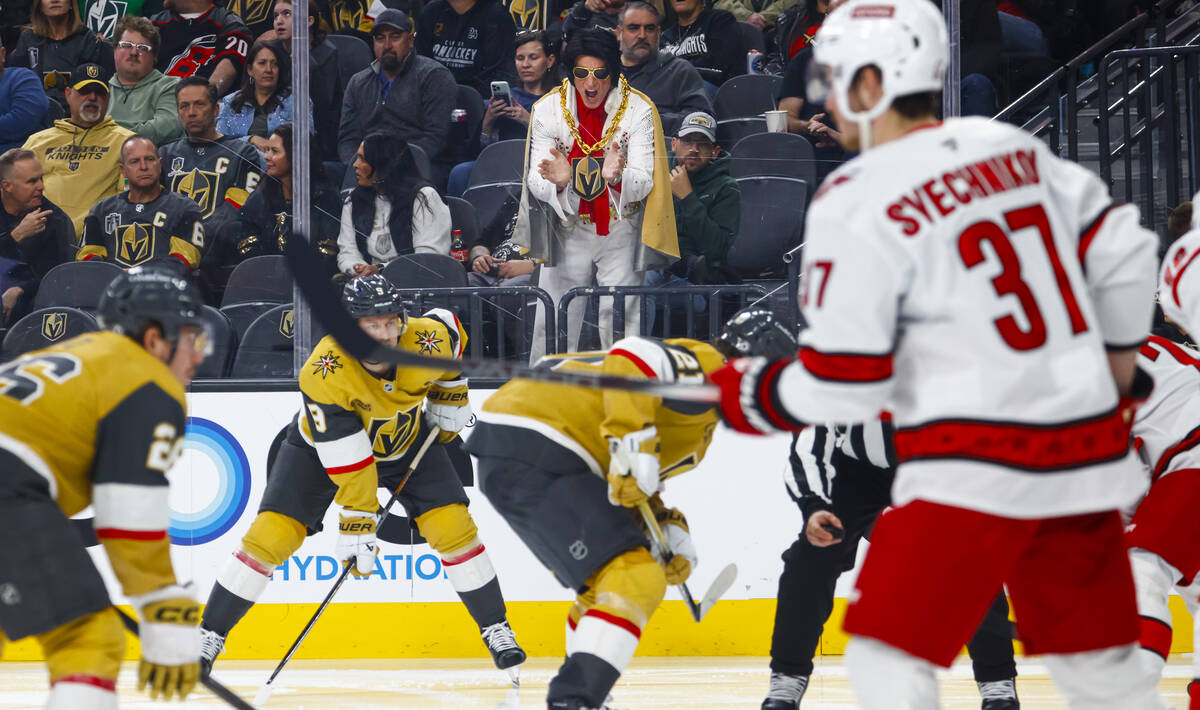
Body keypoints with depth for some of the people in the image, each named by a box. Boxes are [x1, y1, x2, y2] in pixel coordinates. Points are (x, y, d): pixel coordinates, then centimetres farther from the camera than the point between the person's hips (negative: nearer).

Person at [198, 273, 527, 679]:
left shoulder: (428, 340, -30)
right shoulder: (323, 374, -39)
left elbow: (451, 327, -2)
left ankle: (496, 631, 6)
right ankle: (208, 636, -1)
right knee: (271, 535, -13)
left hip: (408, 438, 3)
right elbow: (349, 465, -35)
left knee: (453, 526, -11)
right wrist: (357, 527, -33)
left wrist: (450, 396, 4)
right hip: (324, 444, -3)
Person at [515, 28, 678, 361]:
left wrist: (617, 177, -38)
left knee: (621, 323, -3)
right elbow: (536, 182, -10)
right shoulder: (548, 109, -6)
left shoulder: (639, 110, -10)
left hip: (620, 232, -1)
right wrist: (558, 181, -34)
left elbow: (643, 182, -15)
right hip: (568, 230, 1)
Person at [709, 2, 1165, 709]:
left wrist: (754, 399, 8)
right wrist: (1116, 373, 27)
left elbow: (843, 386, -10)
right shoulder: (1013, 149, 9)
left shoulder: (857, 201, -10)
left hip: (975, 466, -7)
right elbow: (1124, 253, 12)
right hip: (1085, 451, 7)